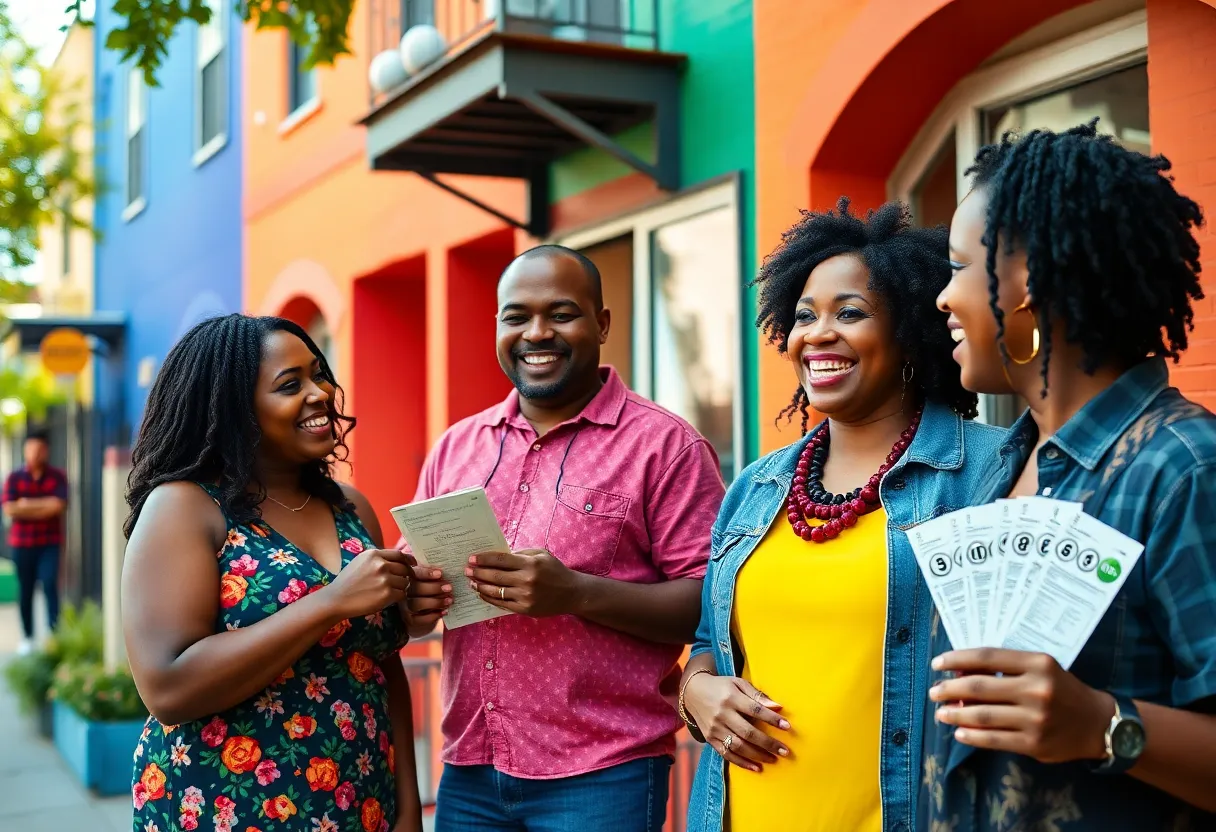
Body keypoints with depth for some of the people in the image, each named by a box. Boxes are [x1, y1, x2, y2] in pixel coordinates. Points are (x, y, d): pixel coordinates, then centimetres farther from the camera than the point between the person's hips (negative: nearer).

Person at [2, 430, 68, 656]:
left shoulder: (57, 477, 0)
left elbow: (58, 505, -13)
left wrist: (27, 505, -9)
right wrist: (44, 506, -9)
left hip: (50, 543, -1)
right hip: (22, 543, 2)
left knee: (50, 584, -13)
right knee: (25, 590, 8)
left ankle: (54, 633, -16)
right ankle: (27, 637, 19)